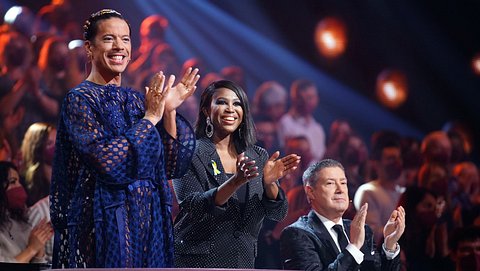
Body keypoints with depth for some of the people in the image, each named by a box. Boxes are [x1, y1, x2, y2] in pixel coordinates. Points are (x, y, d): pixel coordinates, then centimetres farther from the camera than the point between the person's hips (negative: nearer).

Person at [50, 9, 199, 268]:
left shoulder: (137, 100, 12)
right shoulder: (79, 99, -6)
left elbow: (172, 167, 8)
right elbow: (108, 161, -20)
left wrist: (169, 112, -2)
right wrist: (150, 118, -13)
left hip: (149, 224, 6)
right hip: (104, 225, -6)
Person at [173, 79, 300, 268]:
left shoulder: (258, 156, 7)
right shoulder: (191, 152, -5)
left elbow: (277, 213, 1)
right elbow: (191, 208, -16)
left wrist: (269, 182, -18)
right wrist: (235, 182, -29)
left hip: (243, 260, 4)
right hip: (198, 260, -4)